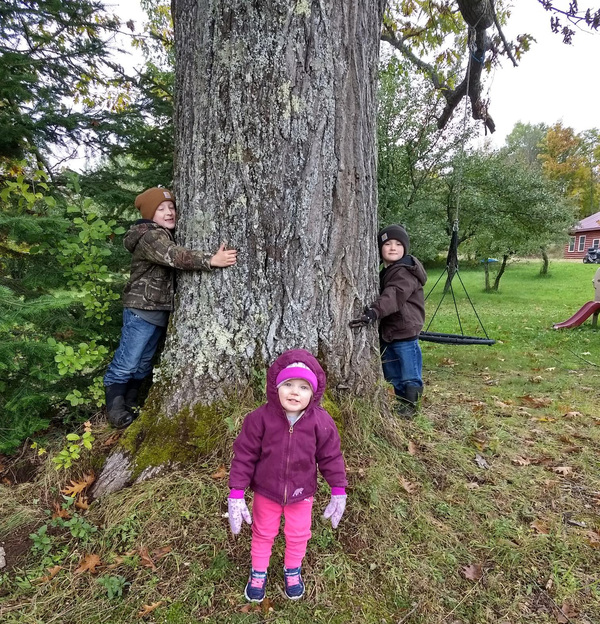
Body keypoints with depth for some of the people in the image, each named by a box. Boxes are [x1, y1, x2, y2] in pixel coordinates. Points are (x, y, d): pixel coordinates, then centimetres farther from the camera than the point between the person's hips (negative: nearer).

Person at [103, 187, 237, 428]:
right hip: (142, 309, -10)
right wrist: (211, 260, -40)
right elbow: (176, 256, -32)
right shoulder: (150, 237, -17)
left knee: (144, 362, 18)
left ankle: (130, 402, 32)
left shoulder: (167, 236, 16)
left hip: (159, 310, 10)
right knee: (127, 362, -1)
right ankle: (115, 406, 14)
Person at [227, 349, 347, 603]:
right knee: (263, 534, 23)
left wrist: (338, 491, -3)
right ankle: (258, 572, 50)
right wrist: (236, 494, -14)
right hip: (265, 491, -1)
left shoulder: (321, 422, -21)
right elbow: (244, 456, -16)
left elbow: (331, 457, -8)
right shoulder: (260, 418, -25)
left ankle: (292, 570, 53)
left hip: (301, 494, 1)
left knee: (298, 535, 23)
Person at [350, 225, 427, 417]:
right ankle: (401, 401, 35)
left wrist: (374, 312, -48)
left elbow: (394, 296, -34)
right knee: (392, 375, 19)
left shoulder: (405, 272, -17)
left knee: (409, 374, 4)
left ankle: (410, 405, 21)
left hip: (405, 332, -9)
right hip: (387, 332, 10)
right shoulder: (385, 272, 15)